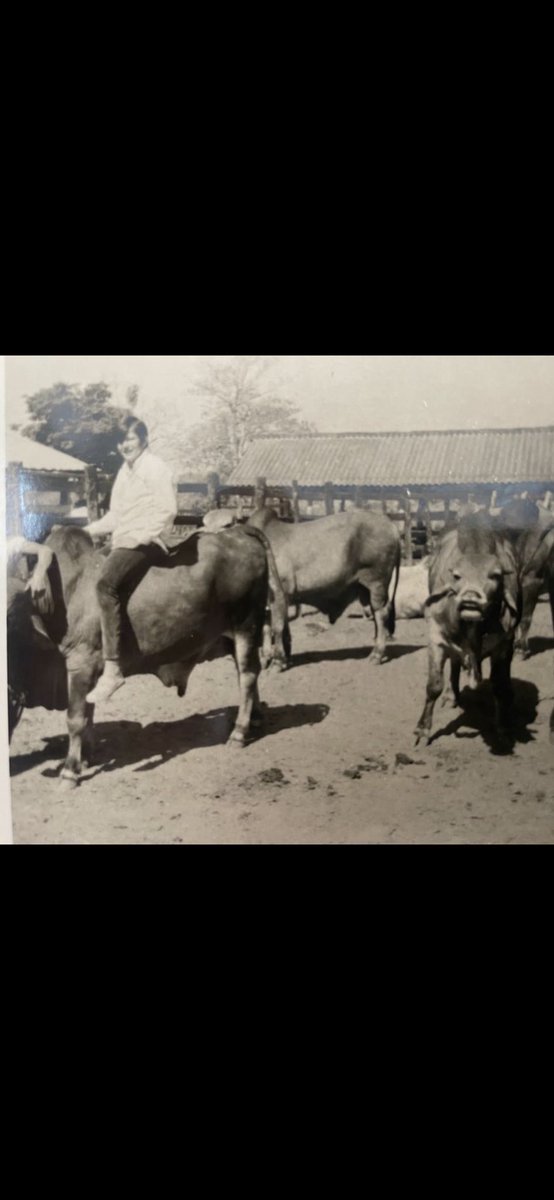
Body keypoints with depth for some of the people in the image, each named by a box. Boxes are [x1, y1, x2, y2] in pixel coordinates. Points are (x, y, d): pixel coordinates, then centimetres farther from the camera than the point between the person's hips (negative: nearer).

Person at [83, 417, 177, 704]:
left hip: (145, 543, -10)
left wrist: (140, 536, -20)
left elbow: (167, 510, -14)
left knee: (106, 585, -32)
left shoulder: (155, 467, -4)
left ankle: (112, 668, -36)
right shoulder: (125, 471, 22)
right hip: (123, 544, 11)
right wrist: (88, 530, 14)